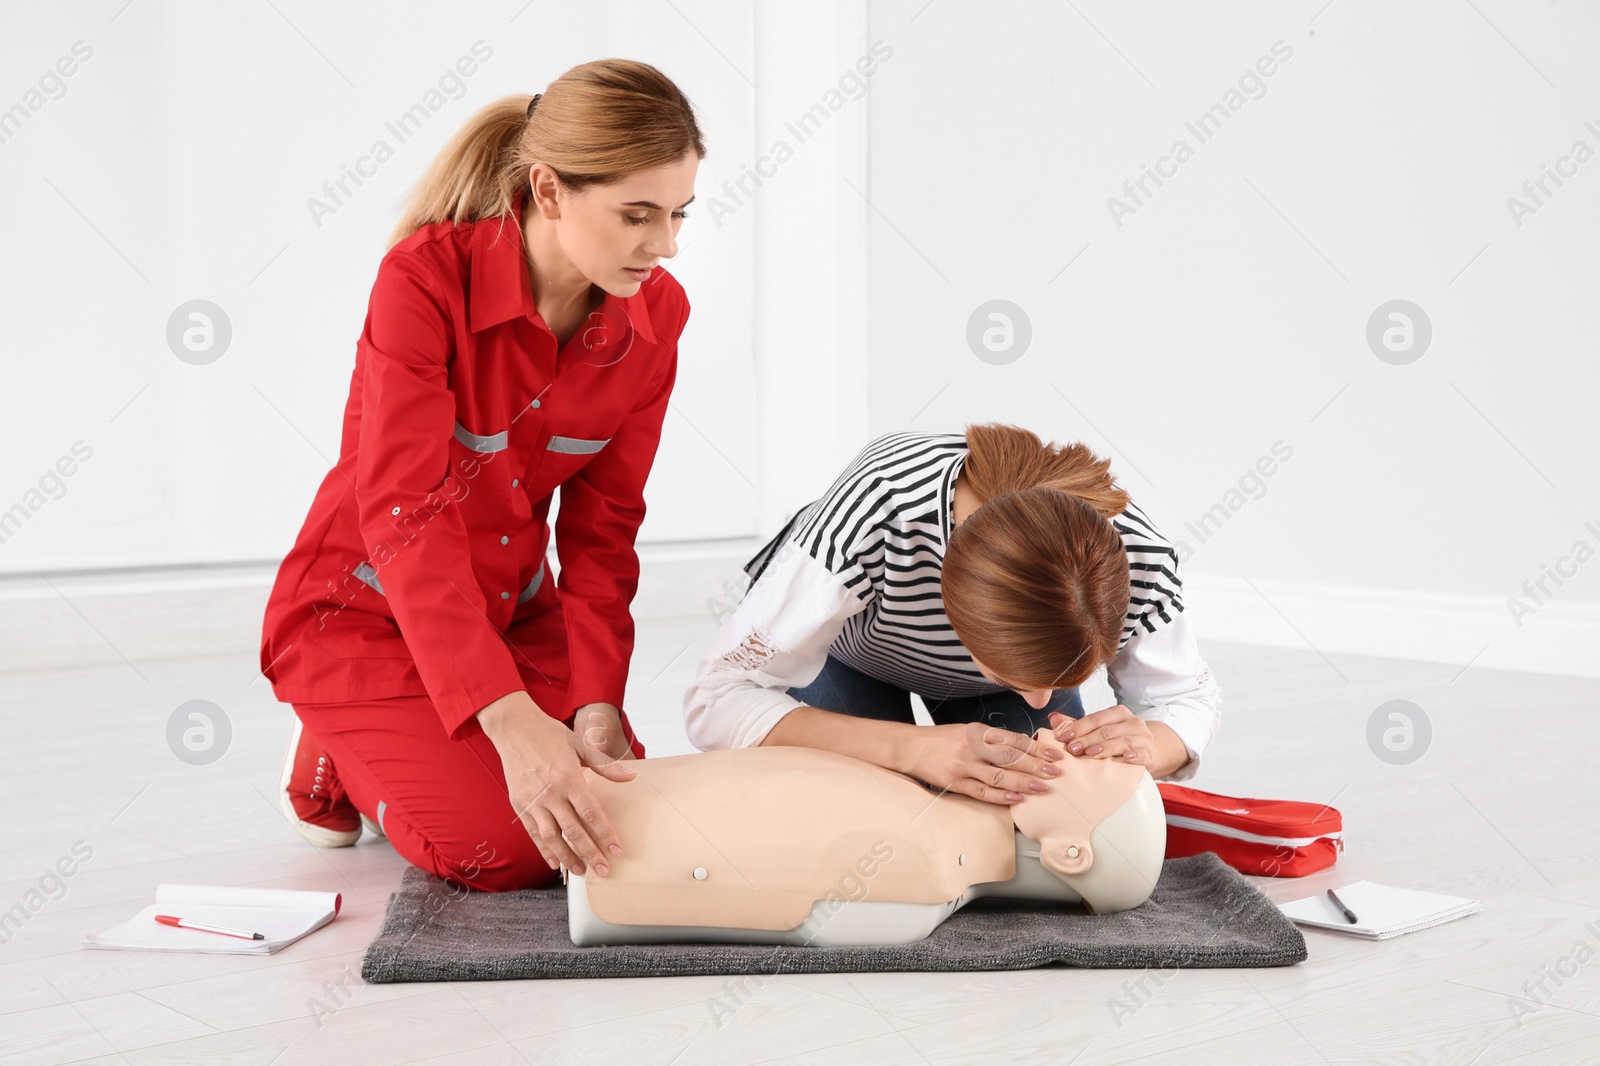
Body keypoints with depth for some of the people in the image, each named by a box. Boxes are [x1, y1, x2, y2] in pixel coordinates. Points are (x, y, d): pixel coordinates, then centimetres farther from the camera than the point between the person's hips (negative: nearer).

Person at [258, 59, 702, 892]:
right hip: (365, 607, -5)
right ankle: (332, 756, 9)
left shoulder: (654, 313, -11)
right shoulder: (426, 278, -27)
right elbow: (403, 514, -35)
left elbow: (601, 529, -7)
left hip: (512, 609, 6)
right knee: (501, 845, -22)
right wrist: (515, 722, -45)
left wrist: (596, 705, -19)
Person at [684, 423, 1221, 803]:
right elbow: (717, 700, -45)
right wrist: (909, 747, -58)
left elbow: (1191, 698, -17)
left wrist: (1148, 745, -43)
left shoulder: (1135, 556, -38)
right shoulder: (880, 507, -48)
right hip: (851, 650, -2)